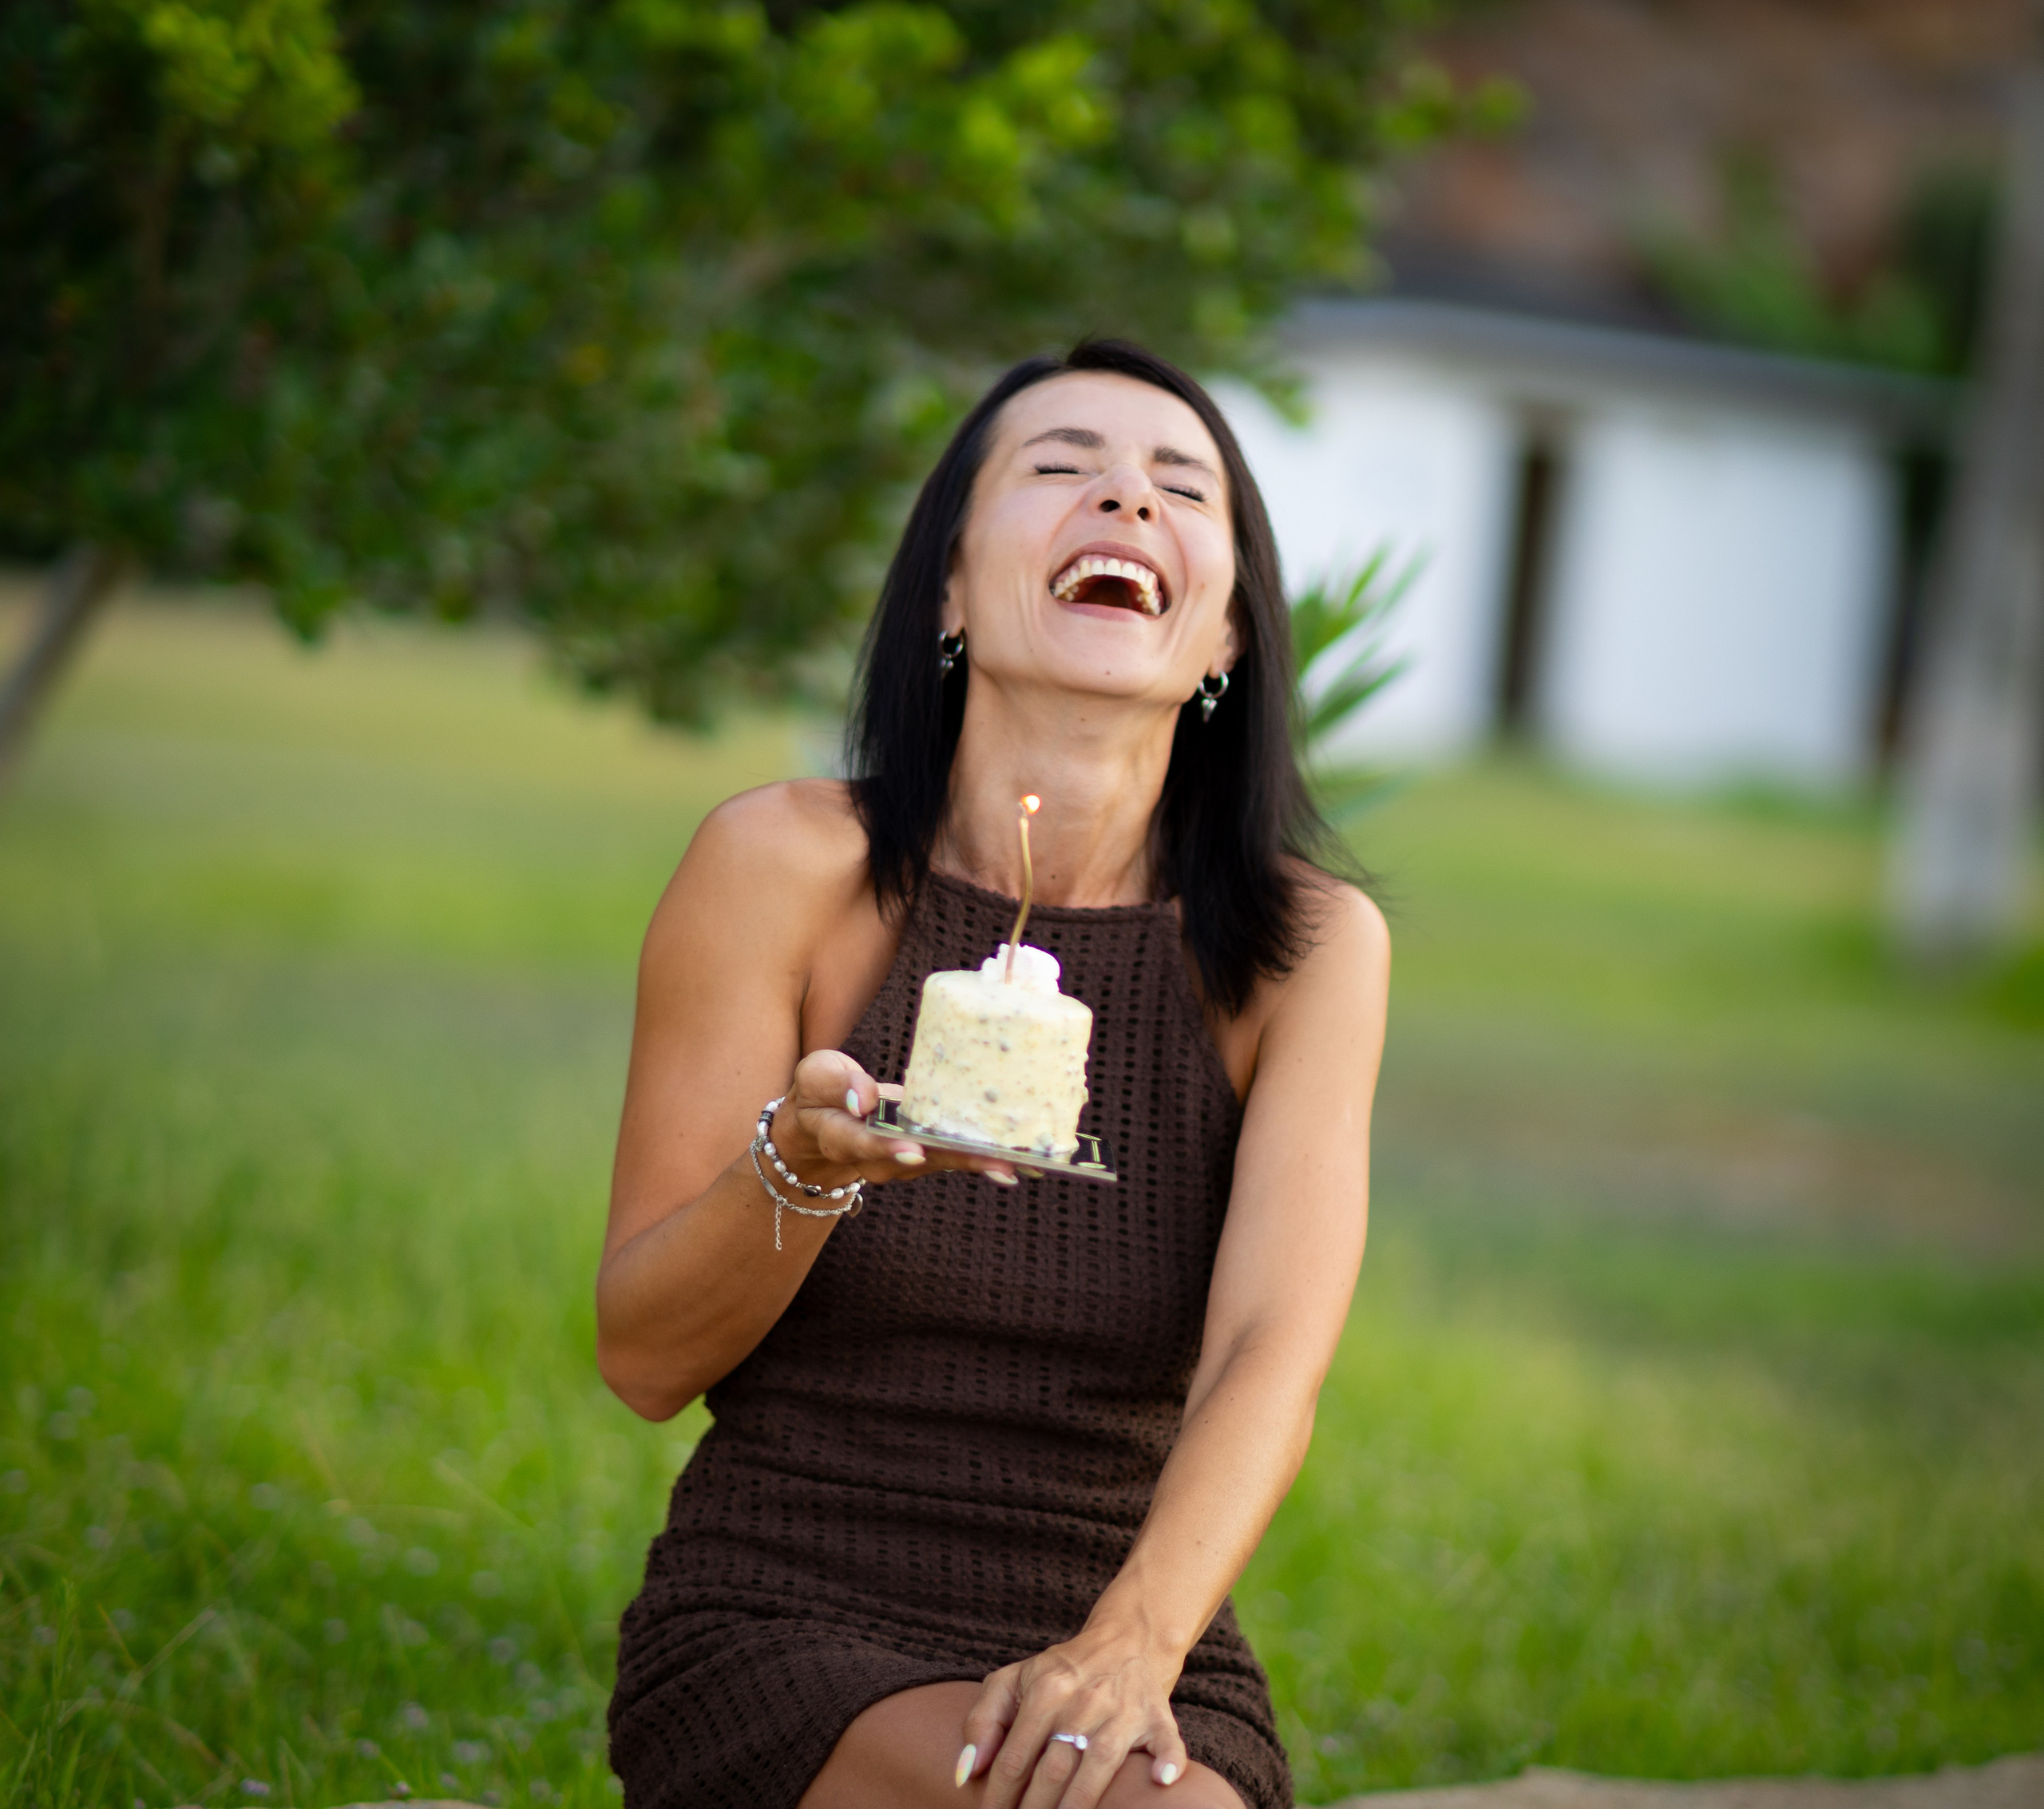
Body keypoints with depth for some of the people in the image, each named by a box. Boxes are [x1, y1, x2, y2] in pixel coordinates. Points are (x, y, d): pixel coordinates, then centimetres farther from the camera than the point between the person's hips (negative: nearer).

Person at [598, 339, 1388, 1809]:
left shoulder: (1308, 946, 1)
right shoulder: (791, 867, -4)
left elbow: (1269, 1360, -11)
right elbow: (643, 1359, -2)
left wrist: (1133, 1645, -30)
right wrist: (804, 1163, -23)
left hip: (1137, 1659, 3)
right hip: (782, 1644, -2)